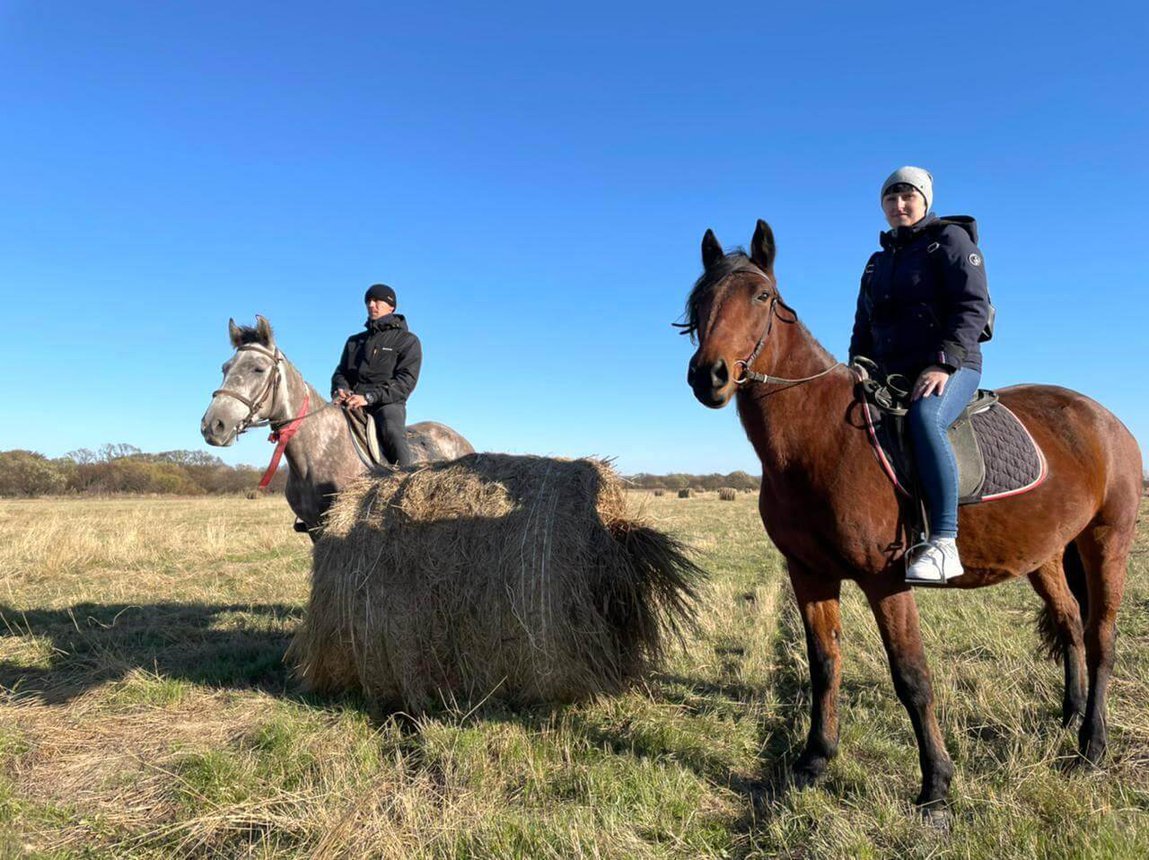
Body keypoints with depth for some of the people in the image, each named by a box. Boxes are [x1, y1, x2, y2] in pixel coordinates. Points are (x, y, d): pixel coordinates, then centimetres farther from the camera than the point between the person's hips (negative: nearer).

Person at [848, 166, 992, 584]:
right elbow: (863, 330, 23)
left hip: (951, 367, -7)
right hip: (891, 375, 7)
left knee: (923, 419, -37)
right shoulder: (878, 262, 23)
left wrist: (944, 362, -22)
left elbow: (973, 306, -8)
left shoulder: (950, 239, 5)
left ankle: (944, 544, -40)